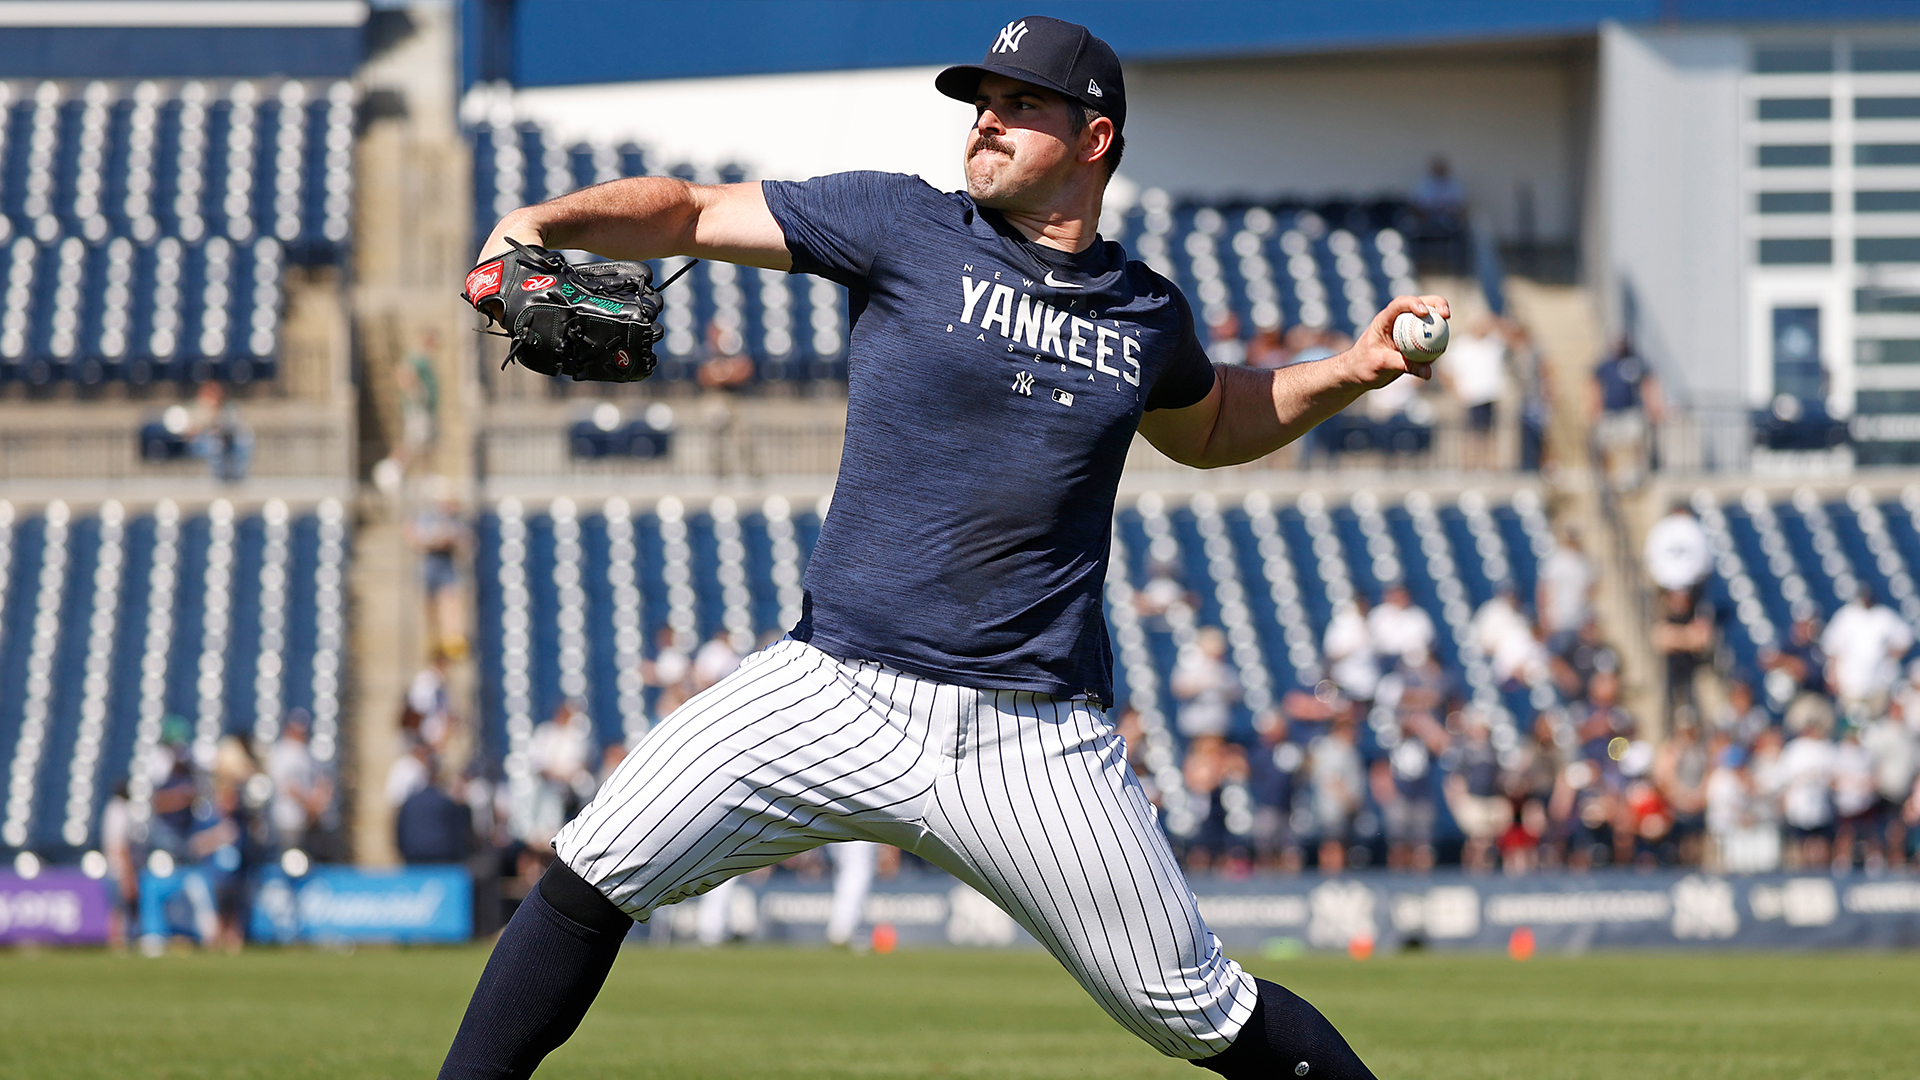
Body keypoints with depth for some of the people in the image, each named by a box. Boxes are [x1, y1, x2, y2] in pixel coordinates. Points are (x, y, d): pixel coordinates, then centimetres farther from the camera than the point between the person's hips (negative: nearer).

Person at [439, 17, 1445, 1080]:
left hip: (1034, 740, 1)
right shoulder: (905, 229, 3)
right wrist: (539, 223, -16)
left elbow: (1207, 427, 32)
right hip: (839, 699, -1)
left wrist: (1350, 371, 18)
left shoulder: (1146, 313, 11)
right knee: (596, 869, -13)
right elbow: (689, 211, 0)